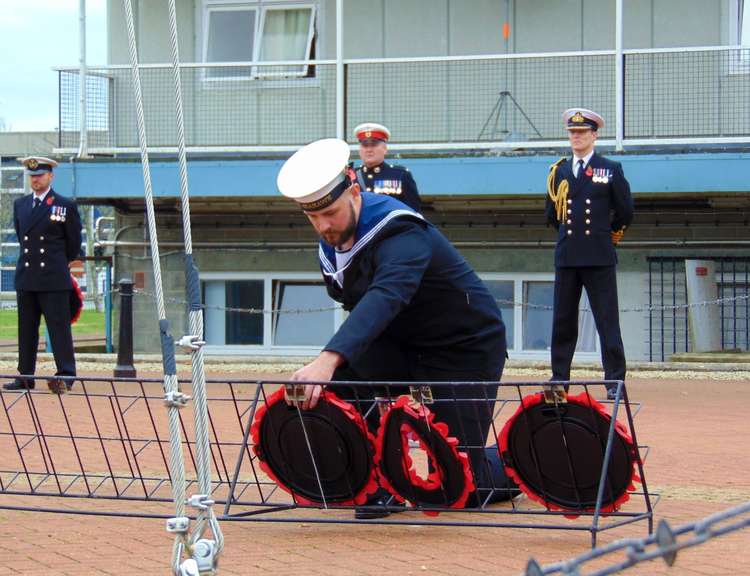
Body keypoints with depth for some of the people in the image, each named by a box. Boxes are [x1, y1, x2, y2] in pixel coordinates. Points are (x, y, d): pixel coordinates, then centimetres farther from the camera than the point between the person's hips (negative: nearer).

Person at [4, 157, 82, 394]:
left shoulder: (65, 206, -1)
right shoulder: (20, 204, 13)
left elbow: (74, 243, 6)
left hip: (54, 279, -5)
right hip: (26, 279, 5)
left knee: (59, 328, -5)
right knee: (26, 329, 7)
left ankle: (66, 376, -4)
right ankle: (25, 377, 12)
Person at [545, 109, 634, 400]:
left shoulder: (611, 169, 3)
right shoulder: (558, 171, 13)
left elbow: (625, 212, 7)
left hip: (599, 258, -4)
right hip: (566, 256, 4)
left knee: (607, 321, -4)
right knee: (562, 321, 6)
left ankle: (615, 382, -3)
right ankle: (559, 378, 12)